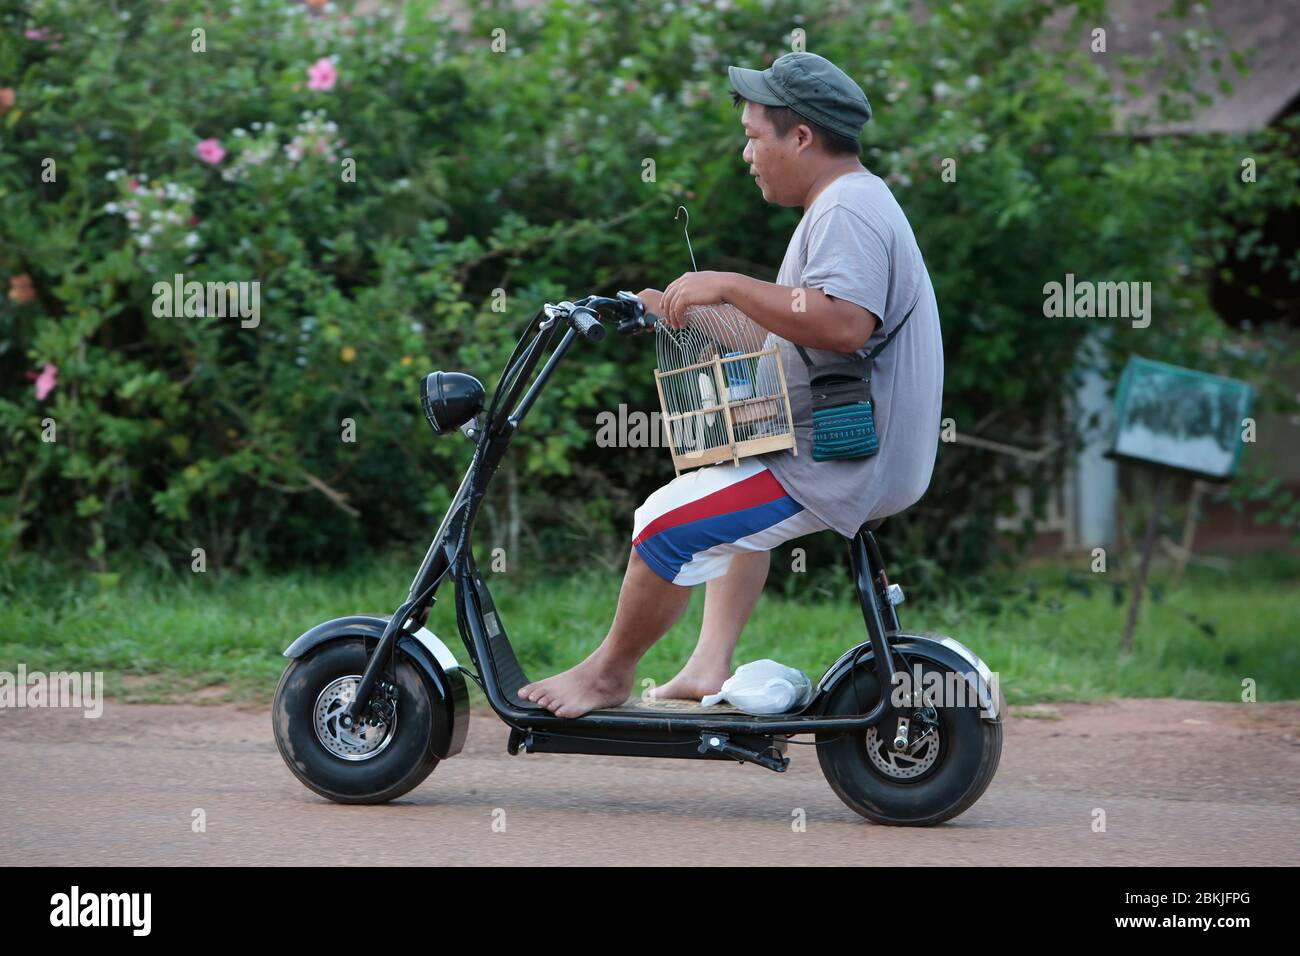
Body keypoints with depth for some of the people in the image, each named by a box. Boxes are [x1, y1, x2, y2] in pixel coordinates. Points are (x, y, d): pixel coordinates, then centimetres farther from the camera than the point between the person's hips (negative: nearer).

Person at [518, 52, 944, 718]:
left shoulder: (848, 209, -17)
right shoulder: (854, 204, 18)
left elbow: (844, 324, -33)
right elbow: (794, 331, 23)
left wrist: (728, 286, -26)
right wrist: (691, 316, 17)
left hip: (835, 470, -12)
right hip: (861, 453, 12)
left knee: (668, 524, -14)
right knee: (732, 502, 34)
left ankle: (608, 674, 5)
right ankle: (710, 667, 26)